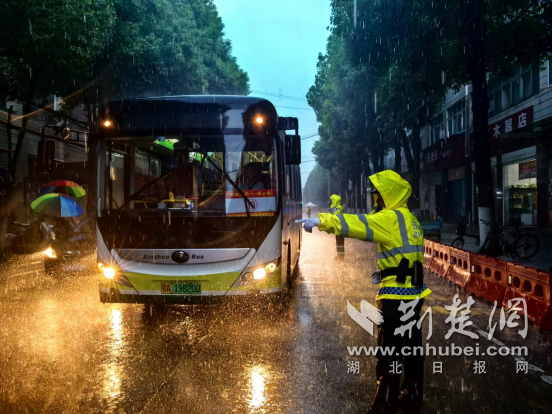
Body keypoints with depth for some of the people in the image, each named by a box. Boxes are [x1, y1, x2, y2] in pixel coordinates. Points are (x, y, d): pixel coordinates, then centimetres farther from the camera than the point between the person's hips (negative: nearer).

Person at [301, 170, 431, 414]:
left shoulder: (390, 218, -14)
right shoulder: (409, 220, 15)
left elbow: (354, 223, -22)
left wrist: (321, 220, -16)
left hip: (397, 296, -10)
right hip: (413, 293, 10)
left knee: (389, 354, -1)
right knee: (411, 349, 17)